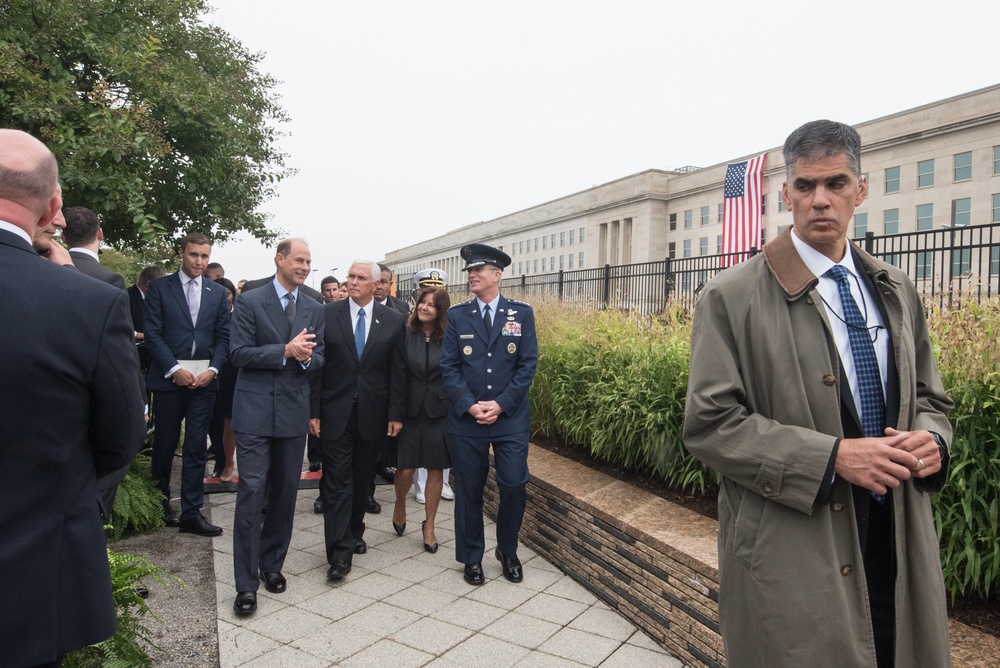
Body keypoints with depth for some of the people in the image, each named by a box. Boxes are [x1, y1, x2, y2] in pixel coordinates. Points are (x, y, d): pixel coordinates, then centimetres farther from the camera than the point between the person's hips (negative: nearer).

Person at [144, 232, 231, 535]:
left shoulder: (218, 292, 10)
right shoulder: (159, 287, 2)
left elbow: (223, 336, 7)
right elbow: (153, 334, -4)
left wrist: (213, 369, -7)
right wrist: (174, 369, -12)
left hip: (204, 379, 2)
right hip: (168, 377, -2)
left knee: (196, 447, 3)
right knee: (165, 443, 9)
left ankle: (191, 513, 8)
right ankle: (160, 503, 28)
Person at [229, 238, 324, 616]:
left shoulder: (314, 310, 9)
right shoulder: (249, 302, -3)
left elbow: (318, 359, 8)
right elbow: (239, 353, -10)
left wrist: (306, 357, -15)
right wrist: (286, 351, -21)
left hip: (294, 411, 4)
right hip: (255, 411, -4)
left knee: (285, 493, 12)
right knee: (251, 493, -4)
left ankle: (272, 565, 29)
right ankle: (246, 584, 5)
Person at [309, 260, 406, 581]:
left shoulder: (393, 320, 1)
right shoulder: (327, 314, -2)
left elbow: (397, 371, 1)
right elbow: (316, 366, -2)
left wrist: (395, 414, -2)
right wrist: (313, 411, -6)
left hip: (372, 415, 2)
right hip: (335, 412, -1)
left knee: (362, 479, 14)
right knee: (337, 481, -1)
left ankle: (354, 533, 34)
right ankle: (340, 552, 3)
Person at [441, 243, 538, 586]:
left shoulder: (522, 313, 1)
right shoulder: (456, 315, 3)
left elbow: (528, 364, -3)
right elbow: (449, 366, -1)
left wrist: (501, 404, -12)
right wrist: (470, 405, -13)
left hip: (511, 417, 0)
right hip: (466, 418, 1)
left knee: (514, 486, 0)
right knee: (469, 490, 8)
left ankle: (507, 551, 26)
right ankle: (472, 557, 27)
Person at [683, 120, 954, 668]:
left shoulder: (897, 292, 10)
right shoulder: (731, 298, -9)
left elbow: (928, 398, 17)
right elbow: (709, 425, -14)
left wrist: (930, 439, -6)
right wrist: (831, 457, -21)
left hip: (902, 553, 6)